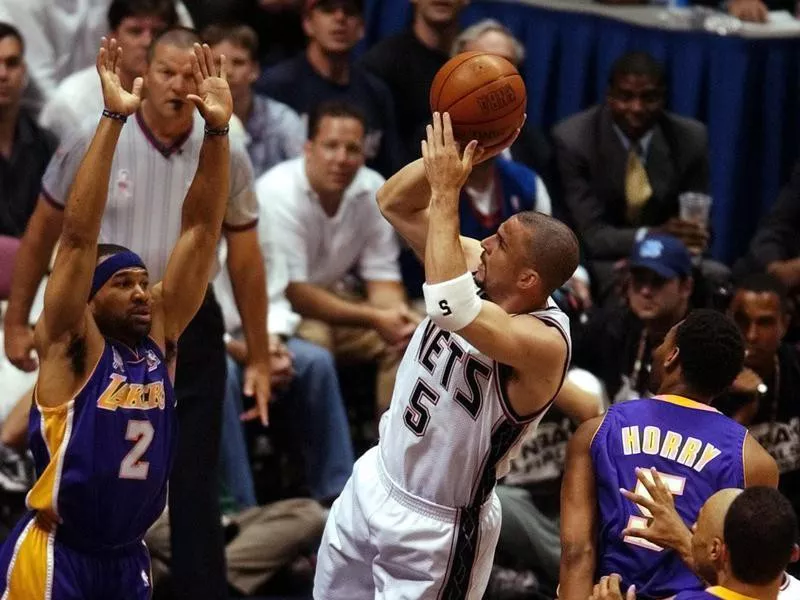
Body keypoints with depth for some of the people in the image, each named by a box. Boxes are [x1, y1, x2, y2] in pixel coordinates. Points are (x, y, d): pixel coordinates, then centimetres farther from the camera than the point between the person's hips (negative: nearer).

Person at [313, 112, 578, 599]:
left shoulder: (545, 343, -31)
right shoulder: (478, 270, -9)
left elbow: (449, 307, -47)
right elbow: (394, 203, -6)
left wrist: (447, 191, -40)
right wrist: (459, 153, -23)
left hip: (437, 526, -8)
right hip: (374, 482, 8)